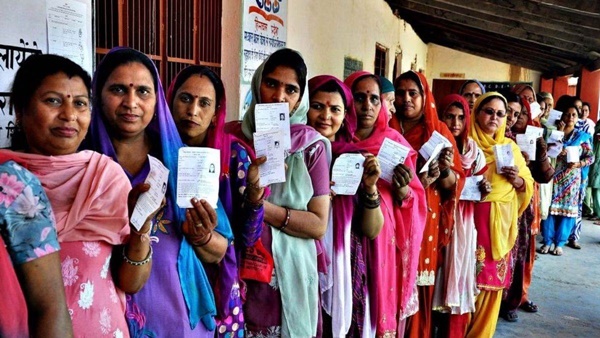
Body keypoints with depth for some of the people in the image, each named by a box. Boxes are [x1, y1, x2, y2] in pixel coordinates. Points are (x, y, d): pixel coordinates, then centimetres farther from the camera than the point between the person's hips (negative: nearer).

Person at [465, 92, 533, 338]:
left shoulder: (510, 146, 12)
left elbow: (528, 185, 12)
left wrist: (517, 180, -8)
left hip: (501, 224, 4)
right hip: (473, 219, -4)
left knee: (494, 280, 8)